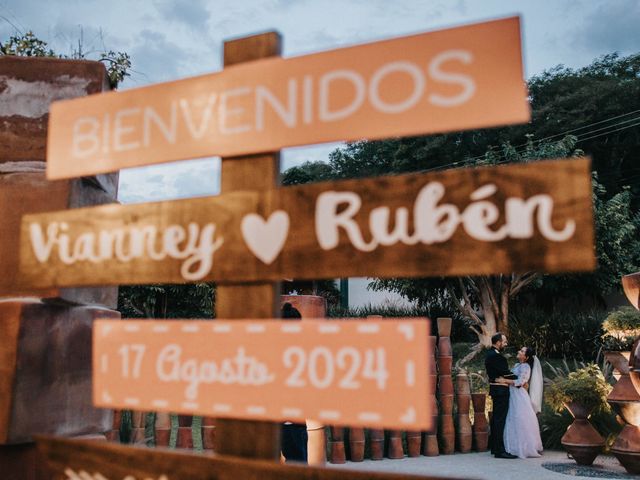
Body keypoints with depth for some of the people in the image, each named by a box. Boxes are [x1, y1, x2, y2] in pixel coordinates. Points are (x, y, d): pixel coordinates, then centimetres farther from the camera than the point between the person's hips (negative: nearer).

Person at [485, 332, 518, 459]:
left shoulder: (490, 354, 14)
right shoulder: (495, 356, -18)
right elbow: (506, 372, -18)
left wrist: (517, 380, 9)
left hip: (496, 390, 11)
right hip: (500, 391, -11)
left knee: (496, 419, 15)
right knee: (500, 420, -9)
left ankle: (495, 447, 23)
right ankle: (500, 451, -8)